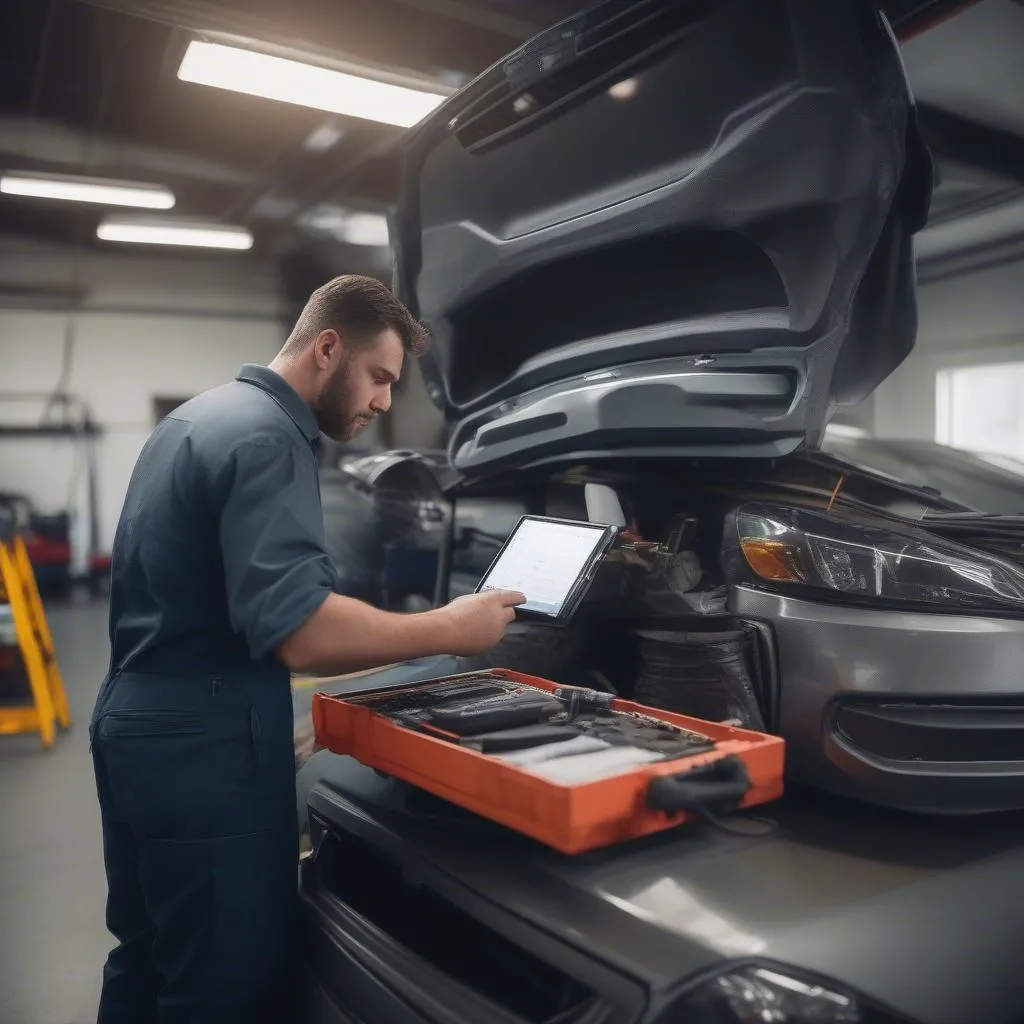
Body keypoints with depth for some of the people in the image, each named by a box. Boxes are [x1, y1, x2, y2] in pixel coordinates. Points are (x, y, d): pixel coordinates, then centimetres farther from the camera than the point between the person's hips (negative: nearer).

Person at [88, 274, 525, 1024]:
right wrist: (449, 629, -19)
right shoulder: (266, 437, -18)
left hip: (139, 724, 11)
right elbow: (300, 633, -29)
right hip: (202, 746, -10)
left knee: (149, 960, 24)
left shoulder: (202, 416, 15)